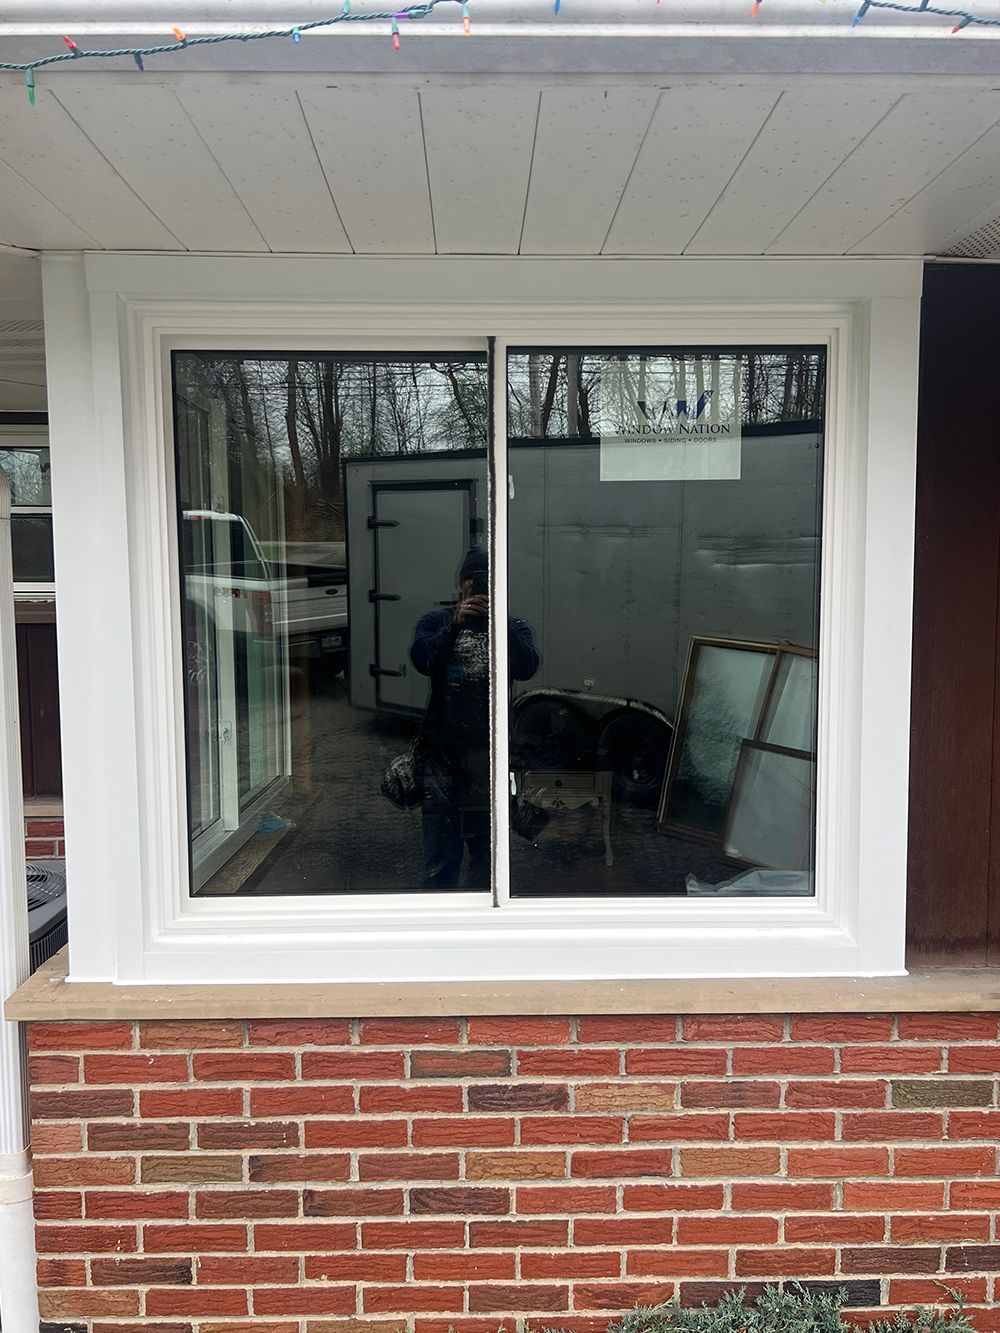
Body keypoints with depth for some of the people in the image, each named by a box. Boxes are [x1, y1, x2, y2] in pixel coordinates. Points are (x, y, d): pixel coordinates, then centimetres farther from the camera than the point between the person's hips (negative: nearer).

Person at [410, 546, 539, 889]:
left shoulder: (512, 627, 7)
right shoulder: (436, 622, 6)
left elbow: (527, 667, -12)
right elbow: (422, 659, -13)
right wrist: (455, 623, -21)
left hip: (490, 753, 2)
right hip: (442, 751, -1)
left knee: (487, 846, 13)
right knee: (440, 854, -2)